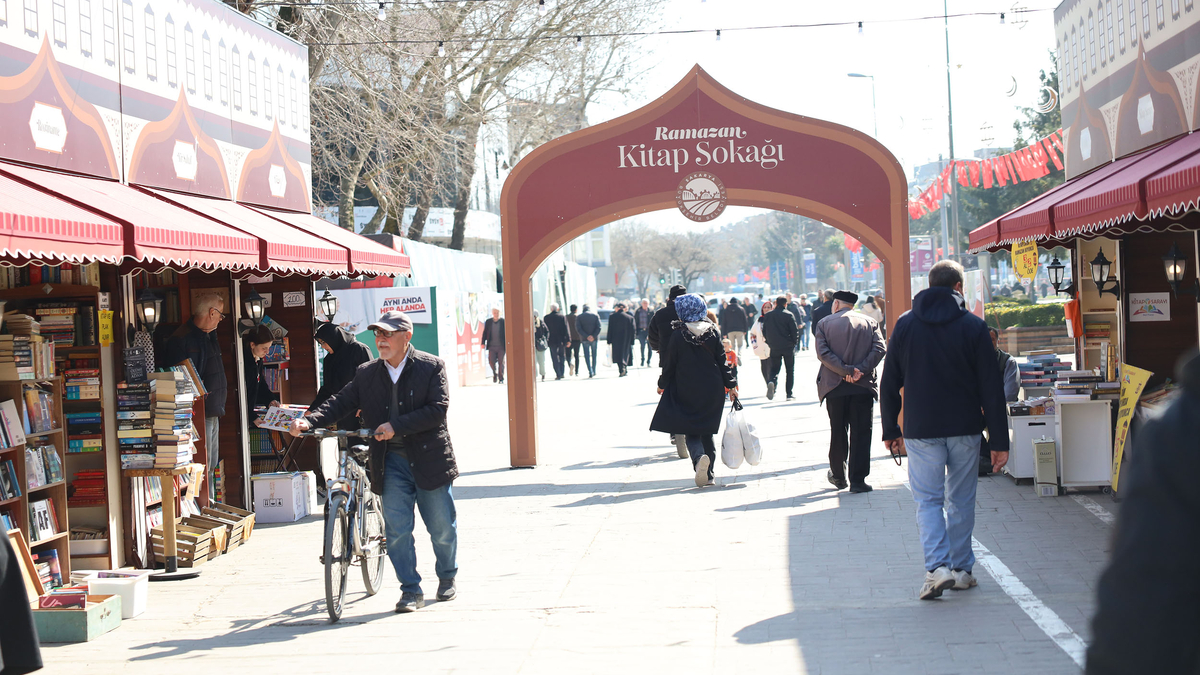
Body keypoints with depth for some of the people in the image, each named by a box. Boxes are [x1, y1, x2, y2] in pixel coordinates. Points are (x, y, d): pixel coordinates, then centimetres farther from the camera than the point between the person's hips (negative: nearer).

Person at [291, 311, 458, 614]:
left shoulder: (432, 367, -5)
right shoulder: (367, 375, 6)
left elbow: (438, 410, -14)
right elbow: (340, 403, 3)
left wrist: (396, 426, -21)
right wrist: (308, 421, -15)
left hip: (429, 459, -2)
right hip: (391, 461, 2)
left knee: (442, 527, 9)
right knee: (396, 528, -3)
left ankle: (447, 579, 33)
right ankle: (411, 590, 8)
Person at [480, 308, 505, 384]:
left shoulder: (503, 322, 0)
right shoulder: (488, 322, 6)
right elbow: (485, 333, 9)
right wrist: (482, 343, 1)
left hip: (501, 346, -1)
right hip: (491, 346, 1)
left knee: (501, 362, 0)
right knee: (491, 361, -6)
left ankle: (501, 378, 10)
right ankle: (495, 373, 22)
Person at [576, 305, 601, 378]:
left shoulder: (579, 317, 2)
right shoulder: (595, 316, 4)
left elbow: (578, 328, -9)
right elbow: (598, 327, -7)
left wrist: (587, 336, -13)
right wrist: (593, 336, -12)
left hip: (585, 339, -1)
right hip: (594, 339, 1)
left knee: (587, 356, 1)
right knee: (594, 355, 14)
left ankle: (590, 372, -12)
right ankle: (594, 372, 19)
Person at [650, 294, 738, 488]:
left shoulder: (677, 335, -8)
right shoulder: (712, 332, 0)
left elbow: (669, 363, -2)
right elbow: (722, 361, 3)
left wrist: (662, 384, 13)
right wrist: (730, 385, 10)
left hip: (687, 391, -3)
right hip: (712, 390, 3)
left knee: (690, 432, 2)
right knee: (706, 431, 15)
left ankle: (699, 457, -28)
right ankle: (708, 474, 12)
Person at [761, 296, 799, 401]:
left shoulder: (767, 315, 2)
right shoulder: (789, 315, -9)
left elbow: (764, 332, 6)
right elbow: (794, 331, -9)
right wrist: (793, 343, 6)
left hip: (774, 348, 2)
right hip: (788, 347, -2)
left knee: (774, 368, 12)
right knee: (790, 370, 9)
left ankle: (772, 382, -20)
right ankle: (789, 394, 7)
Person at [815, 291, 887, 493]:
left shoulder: (825, 323, 4)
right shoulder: (869, 322, 8)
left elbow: (823, 353, -10)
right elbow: (879, 349, -6)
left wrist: (846, 370, -13)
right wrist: (860, 370, -13)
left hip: (835, 386, 0)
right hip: (863, 386, 0)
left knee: (837, 432, 13)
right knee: (861, 433, 2)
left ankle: (838, 476, 23)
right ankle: (858, 480, -2)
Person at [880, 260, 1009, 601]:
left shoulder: (905, 325, 1)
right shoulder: (973, 326, -4)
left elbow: (889, 384, 5)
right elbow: (991, 388, -5)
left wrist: (891, 430, 14)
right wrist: (999, 441, -1)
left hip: (921, 431, 0)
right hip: (965, 429, 0)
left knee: (928, 500, 2)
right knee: (961, 501, 12)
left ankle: (937, 566, -15)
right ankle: (961, 569, 17)